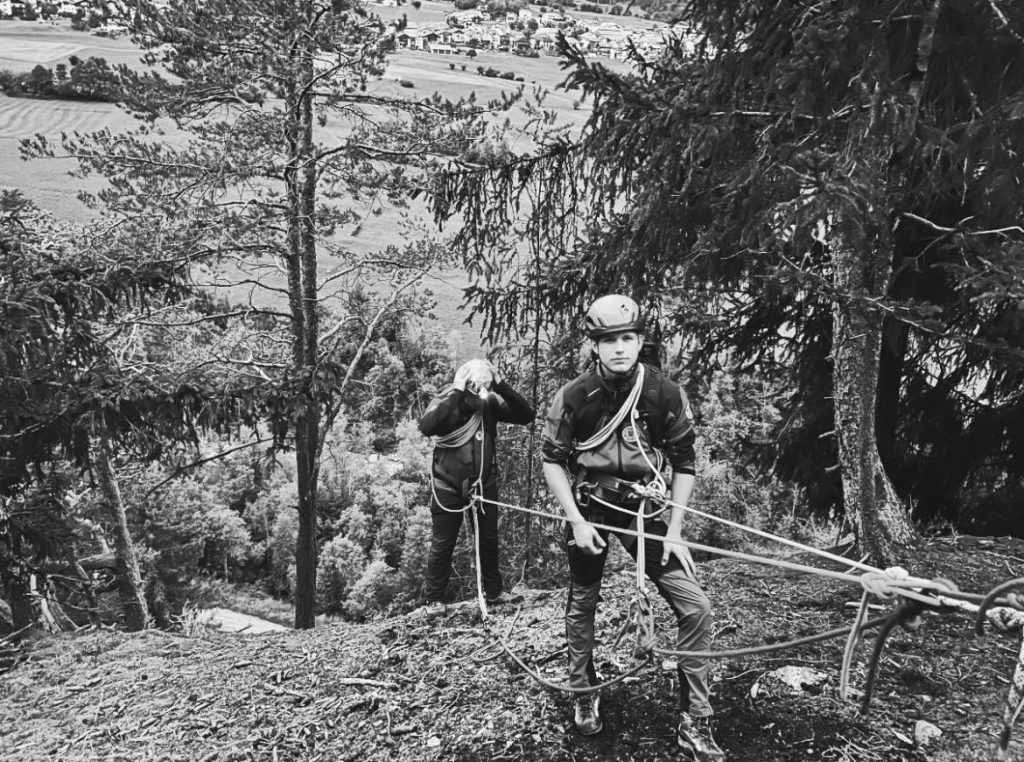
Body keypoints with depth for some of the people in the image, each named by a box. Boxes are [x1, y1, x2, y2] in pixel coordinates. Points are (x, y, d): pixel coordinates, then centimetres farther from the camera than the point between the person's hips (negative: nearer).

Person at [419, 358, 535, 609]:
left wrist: (502, 386, -25)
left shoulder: (490, 403, -8)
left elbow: (526, 415, -15)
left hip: (484, 484, 3)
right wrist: (457, 393, -33)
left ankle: (494, 592, 33)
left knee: (489, 540, 16)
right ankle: (434, 599, 20)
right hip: (449, 487, -3)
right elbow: (426, 426, -34)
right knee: (442, 544, 6)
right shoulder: (445, 402, -15)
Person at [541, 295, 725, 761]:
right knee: (582, 605, 12)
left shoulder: (667, 394, -10)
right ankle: (584, 695, 36)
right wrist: (576, 521, -13)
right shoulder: (573, 396, -12)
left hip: (645, 508, 1)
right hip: (588, 510, 0)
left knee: (695, 608, -9)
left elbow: (684, 463, -2)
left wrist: (674, 529, -7)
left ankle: (694, 725, 3)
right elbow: (552, 460, -4)